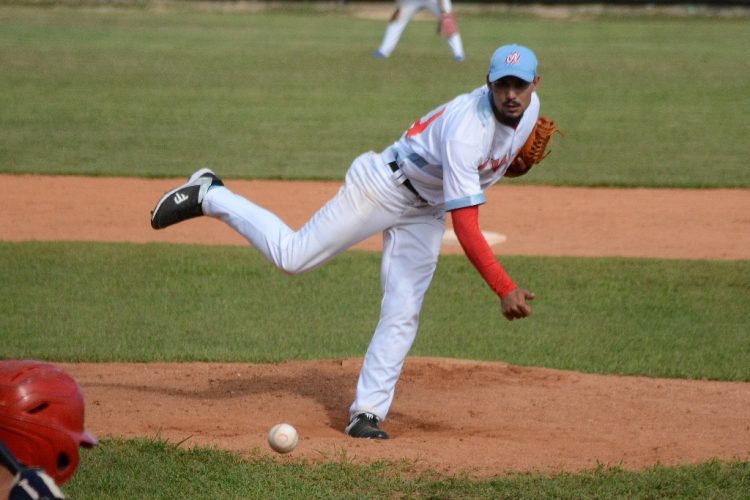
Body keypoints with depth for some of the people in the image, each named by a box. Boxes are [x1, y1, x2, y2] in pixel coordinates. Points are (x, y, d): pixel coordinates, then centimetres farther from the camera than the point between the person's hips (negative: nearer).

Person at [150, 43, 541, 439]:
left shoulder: (530, 106, -10)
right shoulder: (467, 130, -36)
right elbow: (466, 227, -40)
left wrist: (513, 165, -8)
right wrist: (505, 289, -46)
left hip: (426, 211, 7)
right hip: (384, 186, -7)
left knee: (403, 313, -4)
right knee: (291, 256, -7)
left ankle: (367, 412, -1)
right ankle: (210, 196, 12)